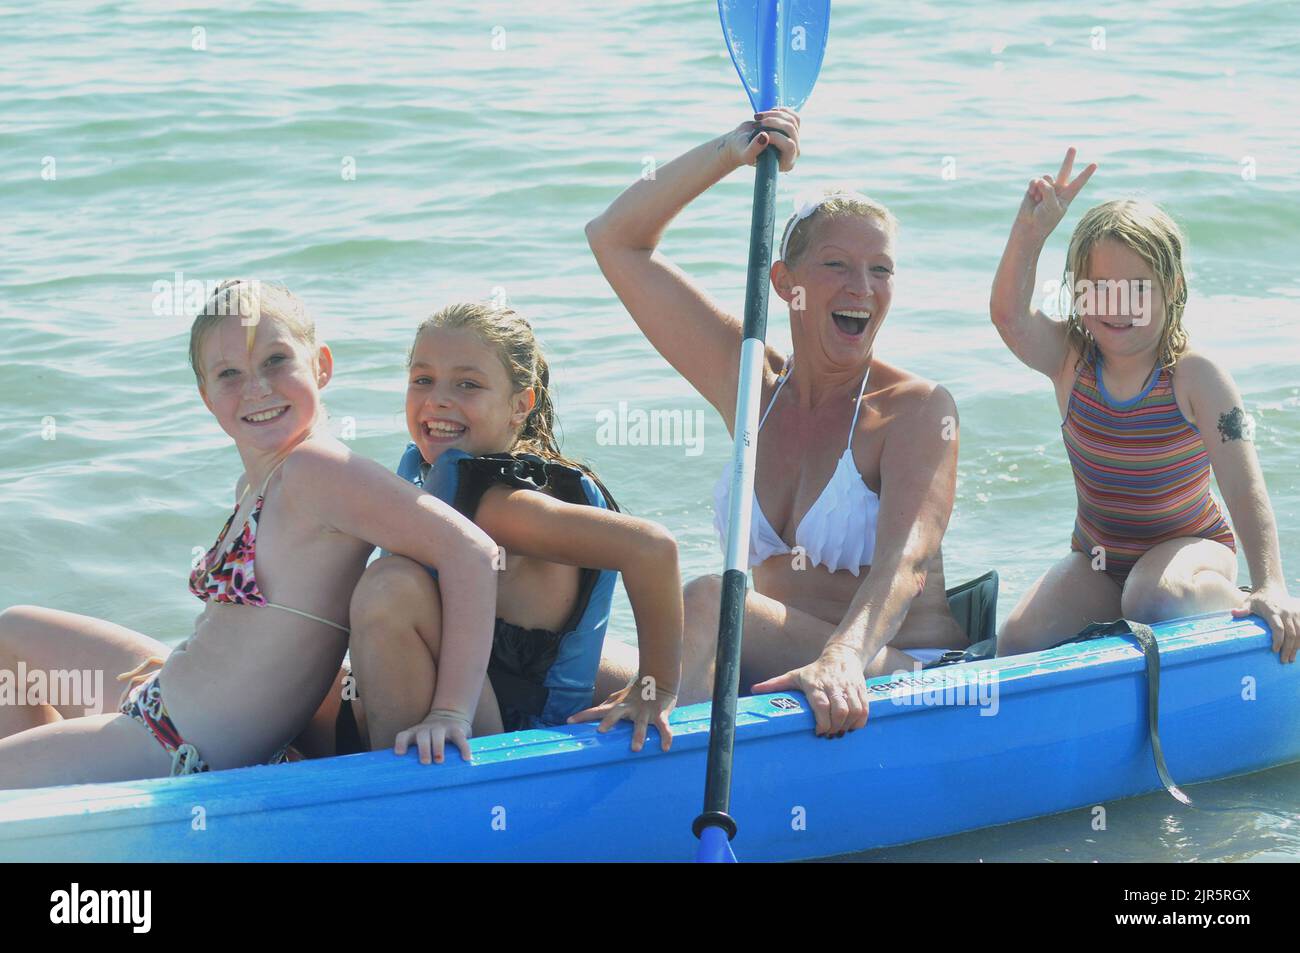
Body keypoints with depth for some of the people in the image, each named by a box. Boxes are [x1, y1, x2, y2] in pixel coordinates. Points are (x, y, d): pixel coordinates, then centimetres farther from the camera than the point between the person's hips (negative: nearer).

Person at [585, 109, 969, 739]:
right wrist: (729, 153, 5)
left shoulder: (918, 409, -5)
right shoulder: (752, 385, 10)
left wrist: (843, 658, -42)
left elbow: (905, 562, -23)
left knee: (706, 602, -32)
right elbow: (615, 241, 13)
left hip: (903, 674, -5)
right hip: (774, 668, 5)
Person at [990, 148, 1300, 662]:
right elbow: (1009, 316, -26)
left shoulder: (1195, 375, -17)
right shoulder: (1071, 359, -6)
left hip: (1189, 545, -4)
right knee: (1017, 646, -19)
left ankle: (1230, 601, -7)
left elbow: (1245, 490, -23)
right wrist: (1031, 232, -38)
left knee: (1154, 600, -38)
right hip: (1097, 559, 4)